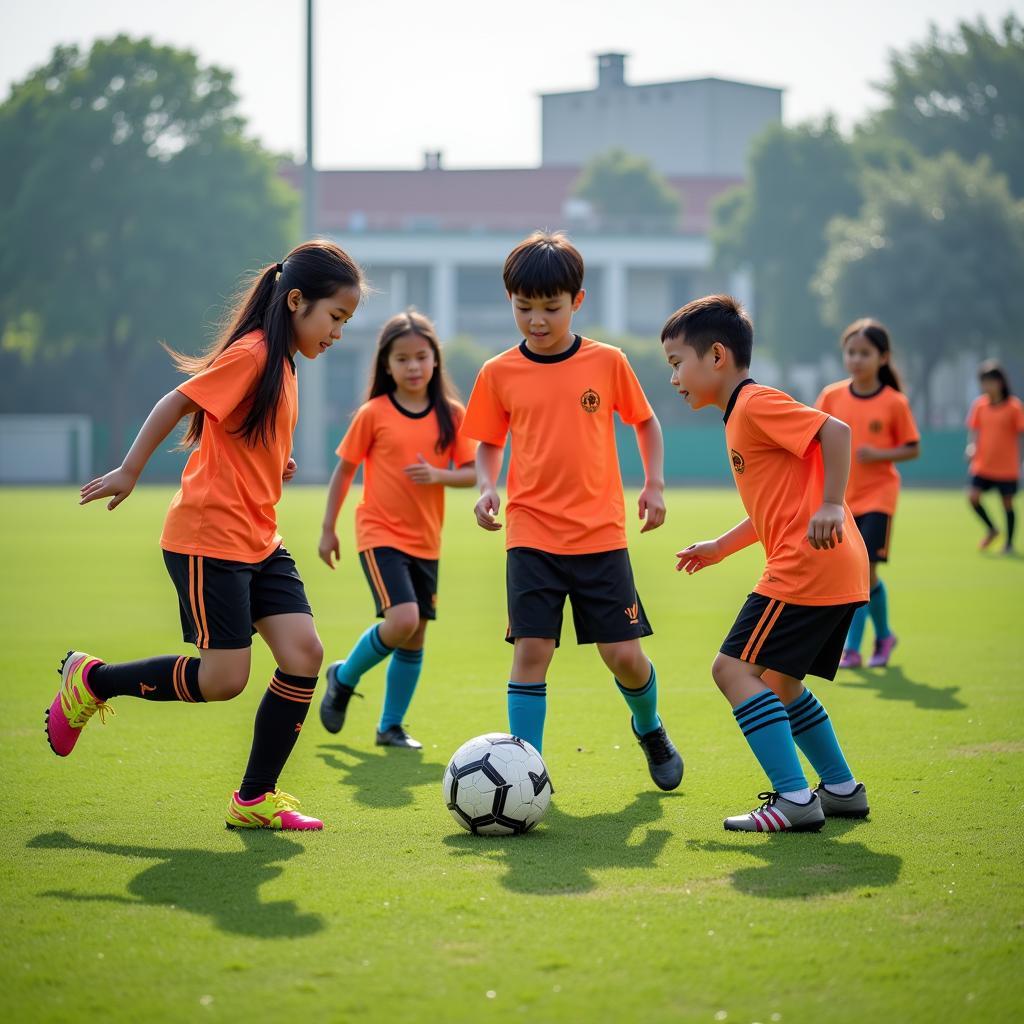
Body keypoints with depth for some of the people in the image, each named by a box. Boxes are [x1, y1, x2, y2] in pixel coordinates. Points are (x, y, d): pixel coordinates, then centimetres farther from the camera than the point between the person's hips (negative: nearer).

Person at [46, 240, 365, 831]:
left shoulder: (281, 363, 13)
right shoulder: (251, 353, -15)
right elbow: (176, 404, -15)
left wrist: (272, 463, 10)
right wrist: (130, 471, -13)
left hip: (260, 540, 9)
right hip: (208, 537, -9)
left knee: (304, 654, -5)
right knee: (224, 679, -9)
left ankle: (255, 799, 4)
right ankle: (91, 680, 13)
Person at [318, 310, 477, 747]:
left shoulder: (451, 414, 1)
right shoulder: (373, 414, -6)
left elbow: (472, 473, 1)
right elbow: (344, 469, 2)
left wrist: (438, 475, -19)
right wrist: (328, 529, 3)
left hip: (425, 540, 4)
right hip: (380, 534, -4)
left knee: (415, 635, 7)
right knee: (402, 621, -21)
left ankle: (391, 726, 22)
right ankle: (344, 677, 5)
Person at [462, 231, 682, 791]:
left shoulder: (607, 362, -1)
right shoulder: (499, 373, 0)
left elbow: (645, 421, 14)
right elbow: (489, 442, 13)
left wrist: (655, 483, 3)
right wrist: (486, 487, -5)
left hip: (600, 534, 0)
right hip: (532, 536, 0)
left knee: (623, 653, 2)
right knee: (531, 649, -9)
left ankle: (649, 728, 34)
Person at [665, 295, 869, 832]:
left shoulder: (756, 404, -9)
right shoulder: (744, 414, 21)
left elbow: (835, 430, -21)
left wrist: (832, 506, -25)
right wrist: (720, 547, 25)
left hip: (806, 566, -11)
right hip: (839, 571, 11)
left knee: (735, 668, -11)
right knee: (778, 682, 20)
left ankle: (795, 799, -14)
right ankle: (841, 788, 26)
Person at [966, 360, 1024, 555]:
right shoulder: (979, 404, 0)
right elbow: (974, 430, 8)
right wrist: (972, 446, -11)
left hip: (1007, 467, -3)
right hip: (982, 464, 3)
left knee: (1007, 503, 3)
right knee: (973, 496, -9)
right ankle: (991, 530, 16)